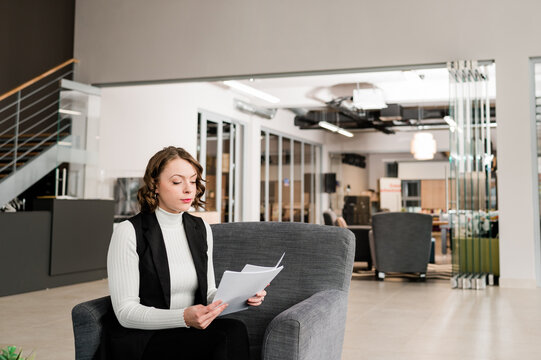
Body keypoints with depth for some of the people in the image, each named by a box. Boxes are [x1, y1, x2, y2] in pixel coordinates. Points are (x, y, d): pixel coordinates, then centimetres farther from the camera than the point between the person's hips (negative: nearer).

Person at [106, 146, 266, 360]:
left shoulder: (201, 230, 10)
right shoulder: (129, 232, -9)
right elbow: (125, 312, -13)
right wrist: (184, 318, -28)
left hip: (190, 333, 6)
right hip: (142, 340, -6)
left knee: (233, 330, -28)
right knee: (232, 333, -29)